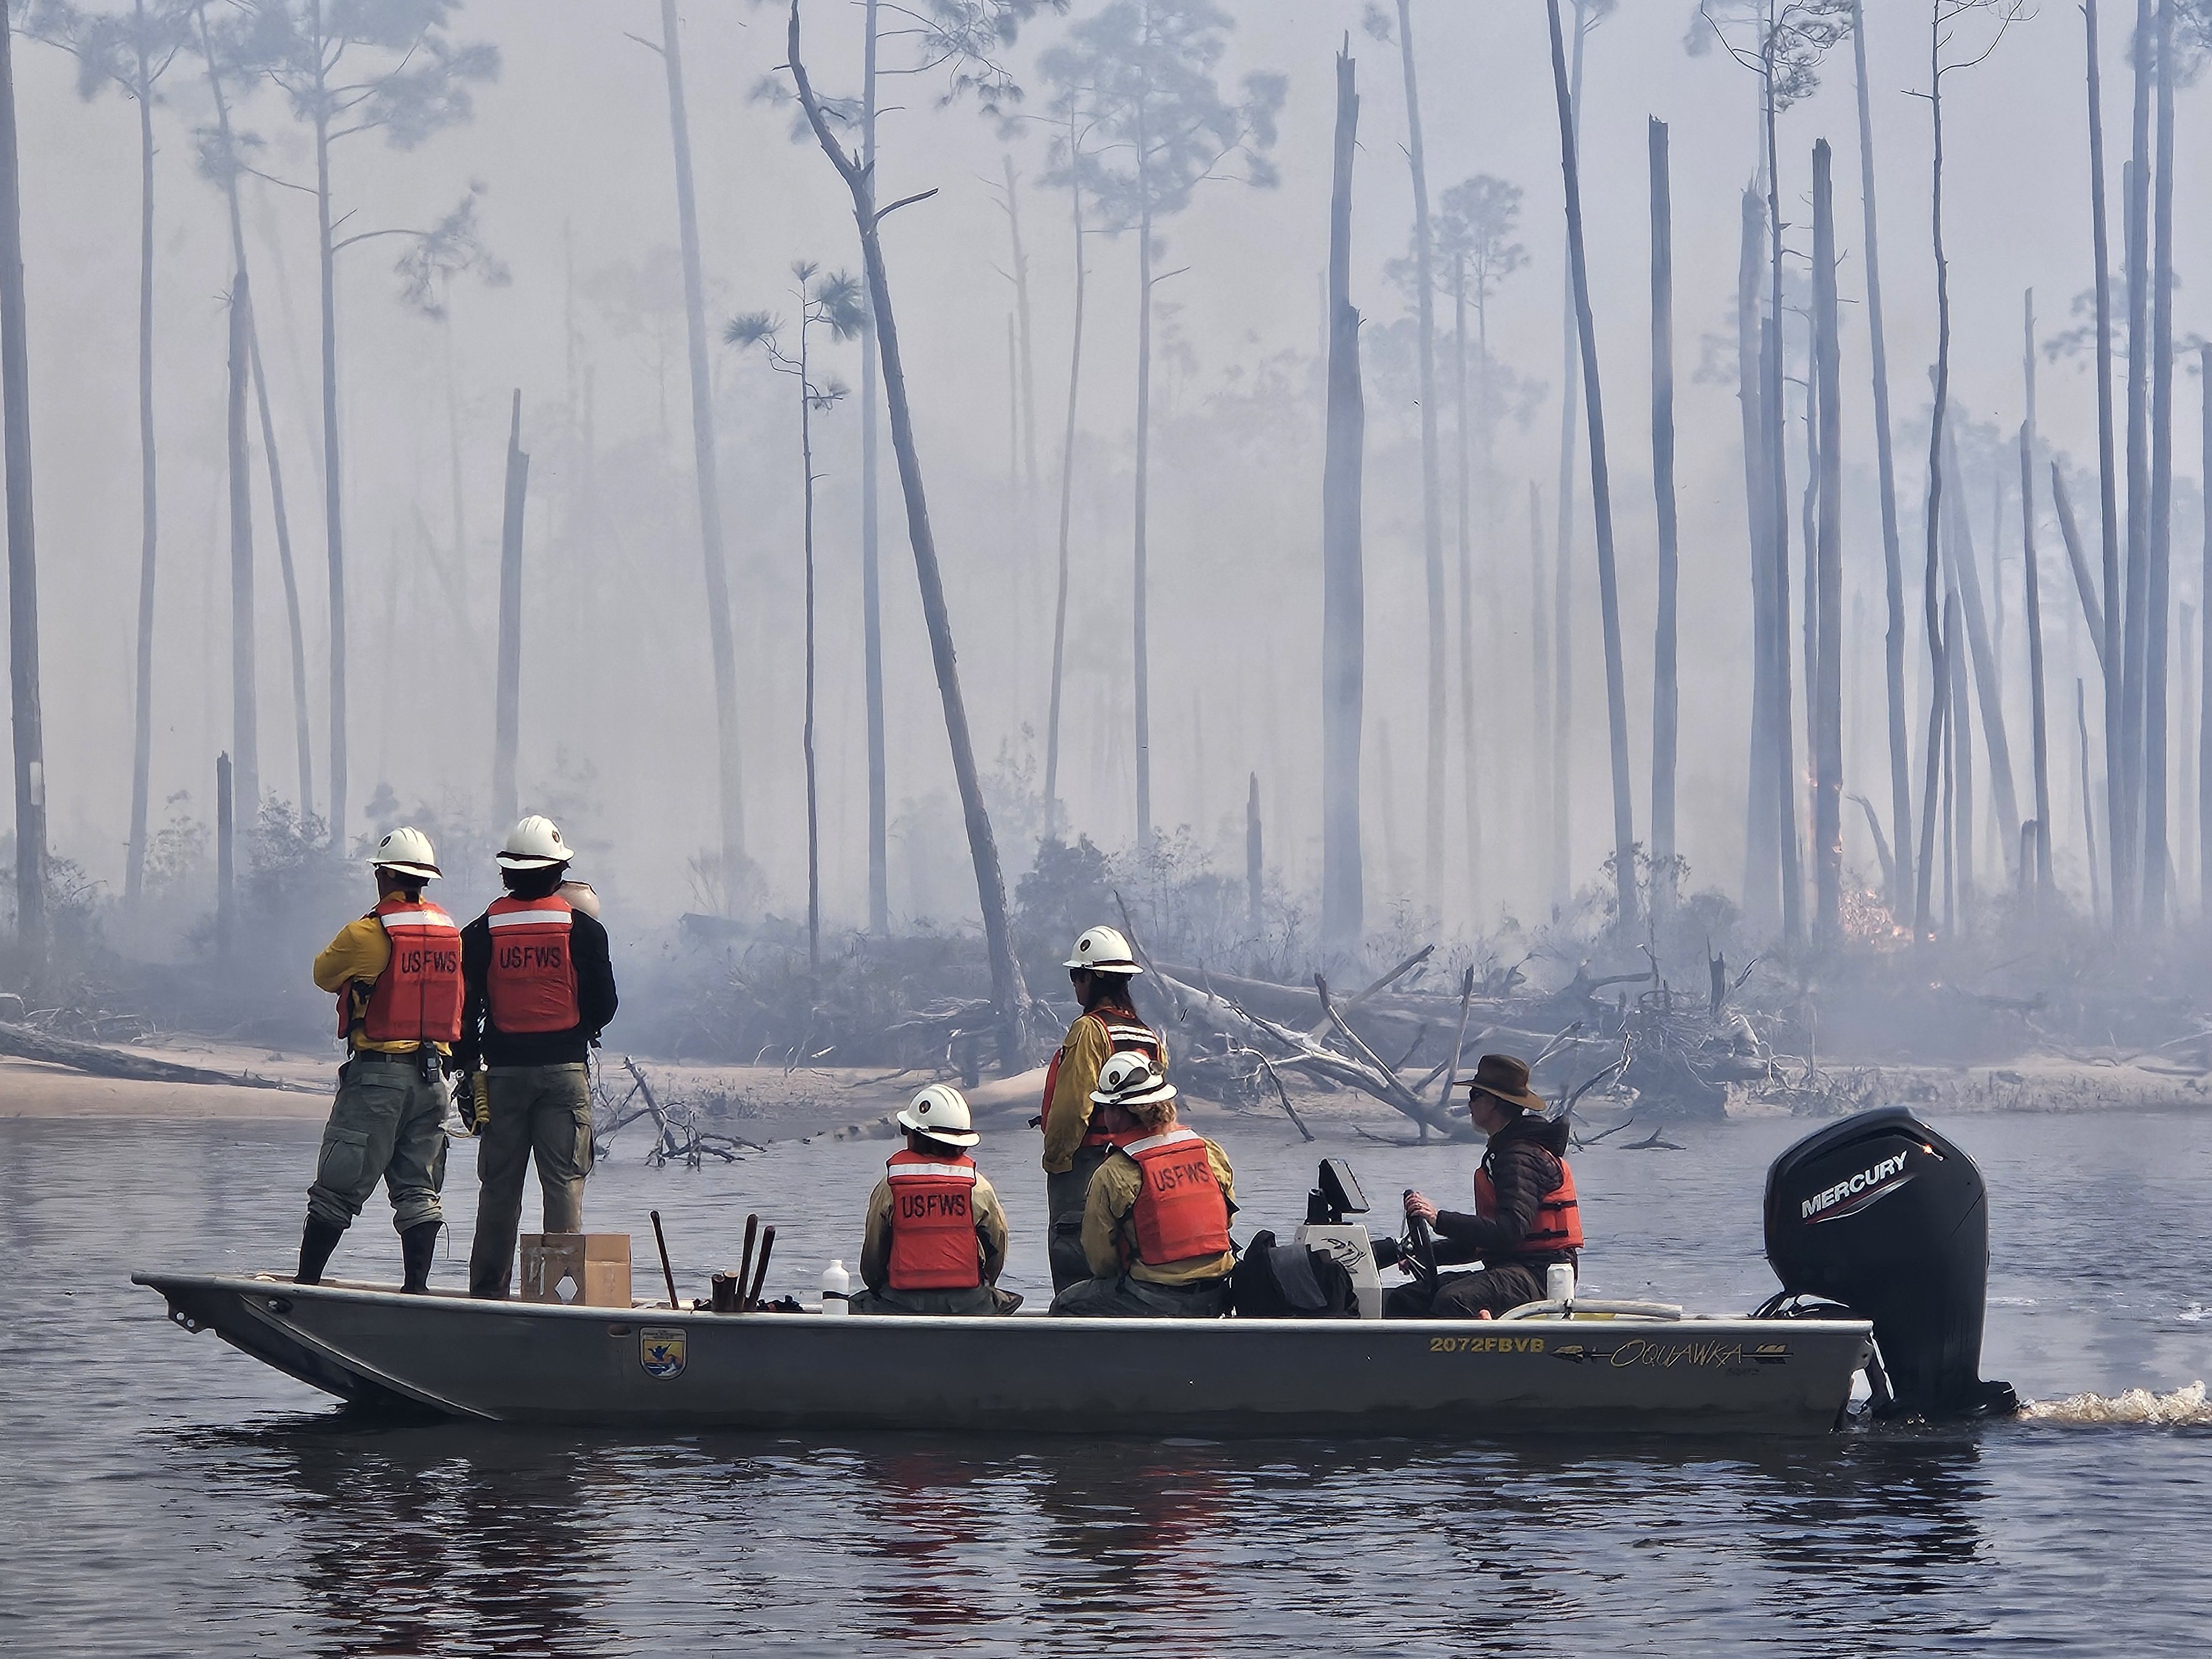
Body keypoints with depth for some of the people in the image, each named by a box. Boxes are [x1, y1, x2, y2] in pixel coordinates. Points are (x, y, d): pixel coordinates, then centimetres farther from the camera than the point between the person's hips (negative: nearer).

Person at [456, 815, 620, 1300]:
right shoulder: (582, 927, -2)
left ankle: (488, 1287, 8)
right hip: (565, 1068, -1)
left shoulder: (482, 932, 1)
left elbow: (464, 1008, 1)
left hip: (503, 1072, 1)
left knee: (499, 1185, 7)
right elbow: (603, 1006, 1)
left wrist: (469, 1069, 8)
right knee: (564, 1182, 0)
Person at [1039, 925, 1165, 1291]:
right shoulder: (1149, 1036, 10)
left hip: (1084, 1159, -8)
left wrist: (1055, 1157, -8)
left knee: (1070, 1244, -7)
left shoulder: (1090, 1030, -13)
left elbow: (1073, 1104, -16)